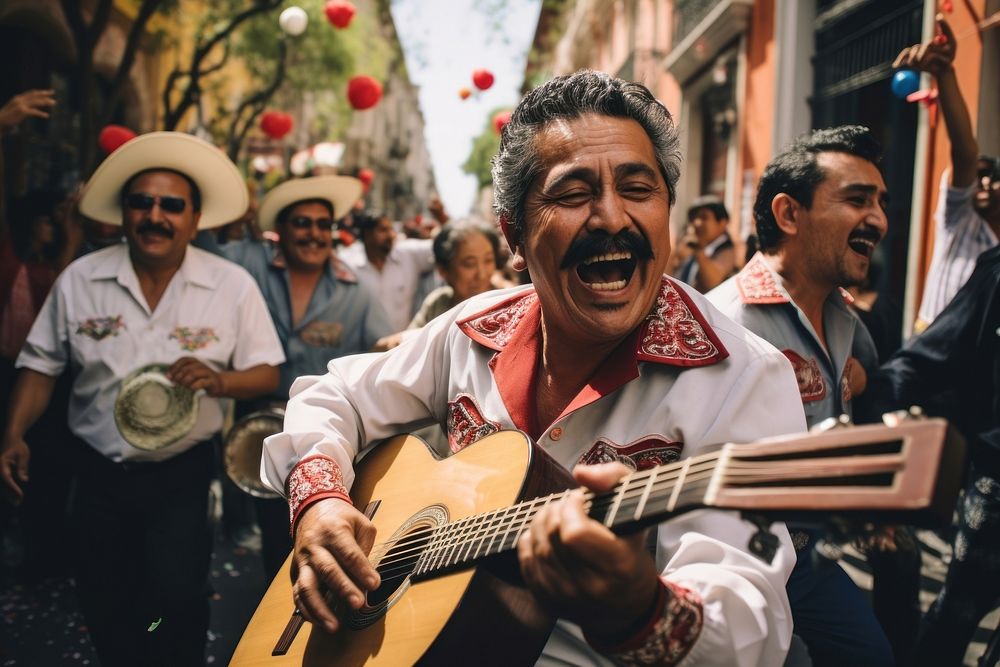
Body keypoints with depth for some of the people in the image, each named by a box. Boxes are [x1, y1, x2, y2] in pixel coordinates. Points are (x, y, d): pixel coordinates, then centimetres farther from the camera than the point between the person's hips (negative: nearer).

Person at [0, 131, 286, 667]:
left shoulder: (232, 285, -8)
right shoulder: (79, 279, -4)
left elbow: (266, 374, -5)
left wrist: (218, 380, -24)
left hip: (183, 475, -2)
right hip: (99, 474, 2)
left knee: (177, 599, -6)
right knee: (103, 611, 14)